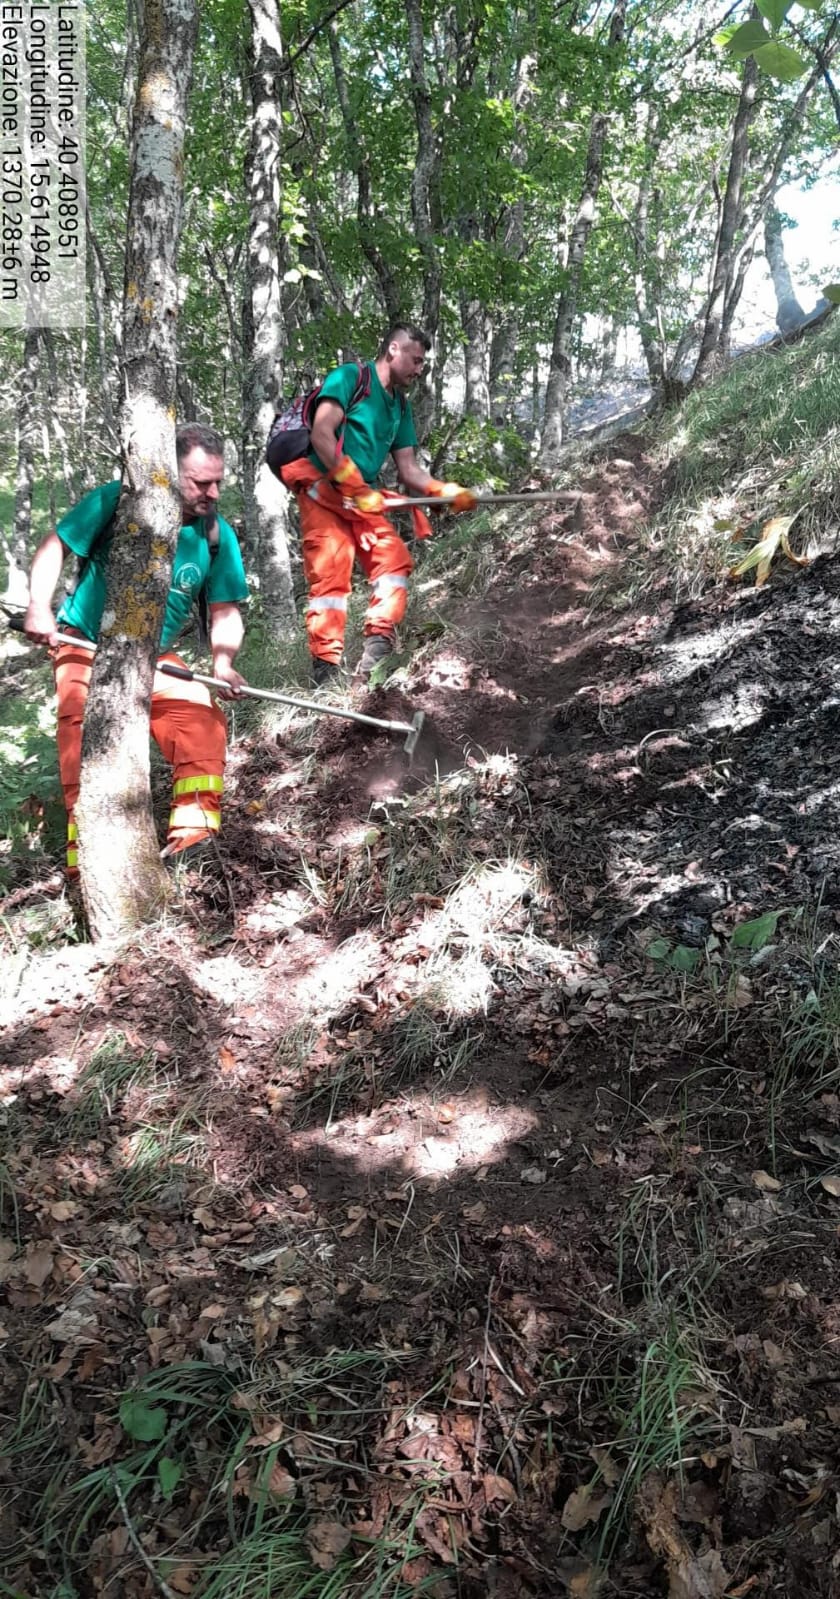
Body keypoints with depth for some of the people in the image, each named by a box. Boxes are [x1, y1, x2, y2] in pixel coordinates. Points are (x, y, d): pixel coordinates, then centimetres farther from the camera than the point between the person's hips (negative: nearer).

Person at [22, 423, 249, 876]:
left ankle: (194, 830, -12)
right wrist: (39, 607, -20)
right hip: (86, 645, -3)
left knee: (202, 717, -16)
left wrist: (222, 660, -20)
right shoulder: (117, 500, -12)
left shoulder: (217, 534, -2)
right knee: (86, 724, -23)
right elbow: (55, 545, -6)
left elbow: (225, 611, -1)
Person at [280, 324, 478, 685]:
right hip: (324, 490, -7)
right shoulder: (349, 376, -4)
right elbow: (321, 434, -15)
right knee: (331, 574, -14)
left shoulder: (400, 404, 19)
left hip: (363, 500, 8)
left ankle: (377, 650, -9)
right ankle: (326, 669, -13)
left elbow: (408, 468, 14)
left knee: (394, 558, -7)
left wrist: (446, 491, -2)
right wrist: (354, 485, -19)